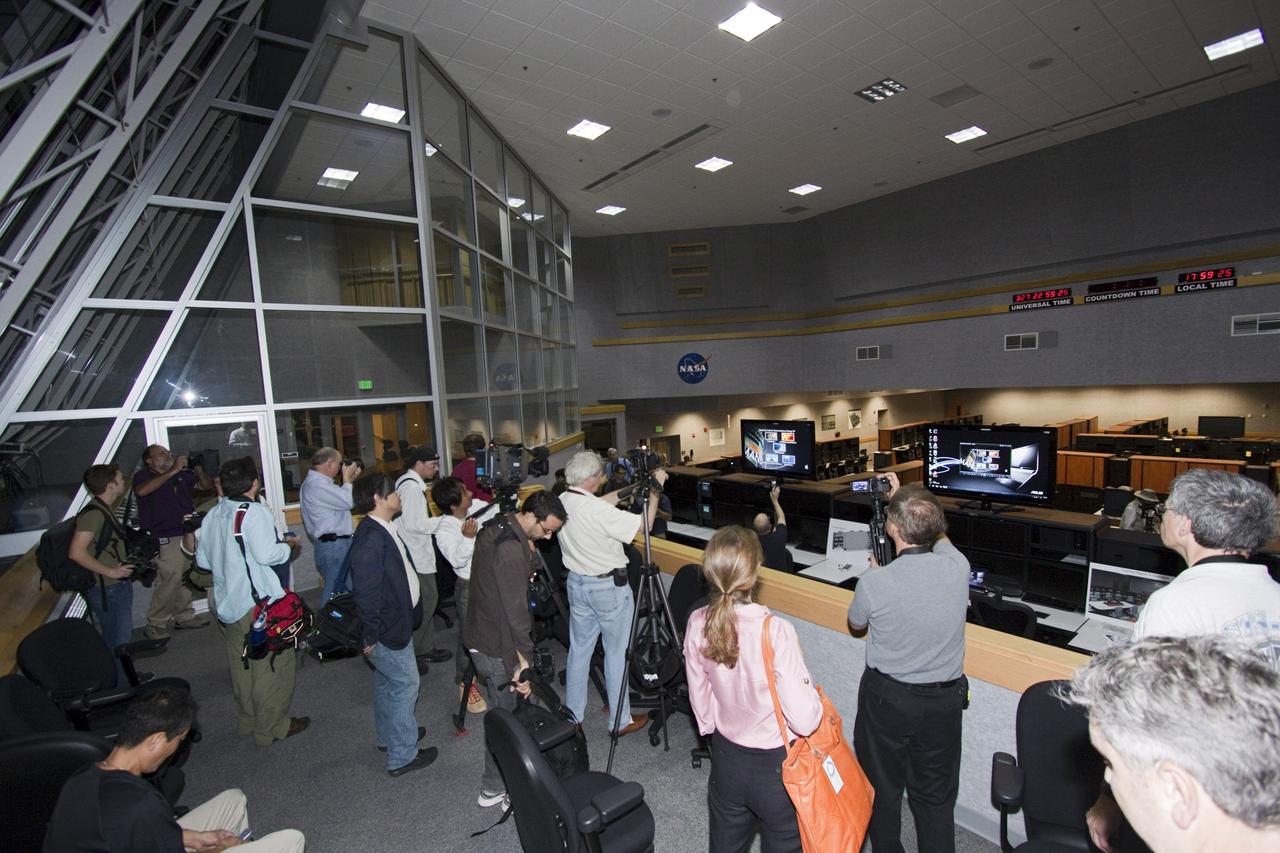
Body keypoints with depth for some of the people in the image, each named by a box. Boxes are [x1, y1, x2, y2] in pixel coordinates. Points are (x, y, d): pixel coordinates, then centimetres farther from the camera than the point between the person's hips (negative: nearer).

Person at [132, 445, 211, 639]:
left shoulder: (182, 474, 10)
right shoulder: (143, 475, -3)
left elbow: (207, 486, 17)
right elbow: (142, 491, -25)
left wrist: (199, 469, -2)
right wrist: (173, 471, -25)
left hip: (189, 534, 5)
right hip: (166, 539, -5)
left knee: (185, 578, 12)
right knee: (169, 579, -7)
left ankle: (184, 616, 24)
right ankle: (155, 624, 8)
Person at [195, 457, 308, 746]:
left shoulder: (213, 514, 5)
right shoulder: (254, 512, -19)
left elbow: (203, 559, 12)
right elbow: (267, 554, -26)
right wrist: (290, 546, -8)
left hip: (226, 603, 8)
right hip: (260, 603, -8)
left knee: (241, 665, 21)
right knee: (272, 665, 5)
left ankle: (246, 720, 35)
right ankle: (271, 727, 14)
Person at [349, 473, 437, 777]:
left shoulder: (385, 530, 4)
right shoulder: (370, 538, -28)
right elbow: (366, 591, -28)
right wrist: (372, 635, -21)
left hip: (395, 621, 10)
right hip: (387, 629, -10)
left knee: (386, 682, 24)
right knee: (405, 684, 2)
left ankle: (389, 735, 42)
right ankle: (402, 756, 16)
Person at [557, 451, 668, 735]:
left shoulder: (561, 502, -5)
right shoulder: (598, 510, -27)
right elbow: (644, 525, -18)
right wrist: (655, 490, -9)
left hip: (577, 583, 7)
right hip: (609, 587, -7)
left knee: (579, 650, 18)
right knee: (617, 653, 9)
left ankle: (572, 714, 32)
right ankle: (622, 720, 22)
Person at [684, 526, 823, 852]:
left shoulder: (697, 624, -15)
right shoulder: (775, 632, -30)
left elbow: (699, 697, -1)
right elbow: (804, 720, -25)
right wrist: (815, 698, -4)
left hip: (725, 759, 4)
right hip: (776, 766, -4)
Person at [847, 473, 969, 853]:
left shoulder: (874, 583, -28)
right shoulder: (958, 566, -19)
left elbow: (856, 624, -3)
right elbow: (938, 536, 8)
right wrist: (903, 498, 16)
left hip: (886, 698, -2)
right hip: (945, 699, 3)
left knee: (882, 787, 22)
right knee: (936, 796, 21)